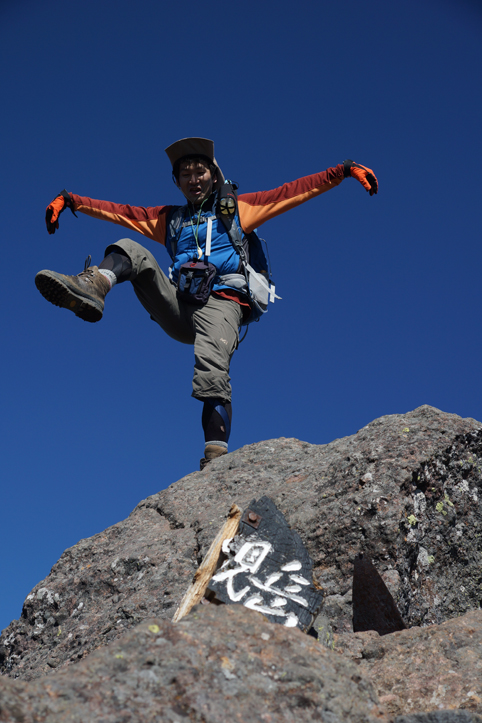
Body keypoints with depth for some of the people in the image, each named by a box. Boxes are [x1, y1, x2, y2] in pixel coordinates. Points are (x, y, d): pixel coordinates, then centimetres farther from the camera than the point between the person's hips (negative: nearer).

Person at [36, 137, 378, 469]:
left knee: (212, 372, -30)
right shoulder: (168, 218, 31)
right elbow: (119, 211, 26)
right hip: (178, 308, 4)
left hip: (219, 304, -4)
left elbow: (297, 189, 14)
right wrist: (70, 200, 17)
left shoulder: (236, 208, 20)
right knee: (130, 250, -12)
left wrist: (345, 170, 6)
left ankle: (215, 461, -40)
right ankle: (91, 289, -42)